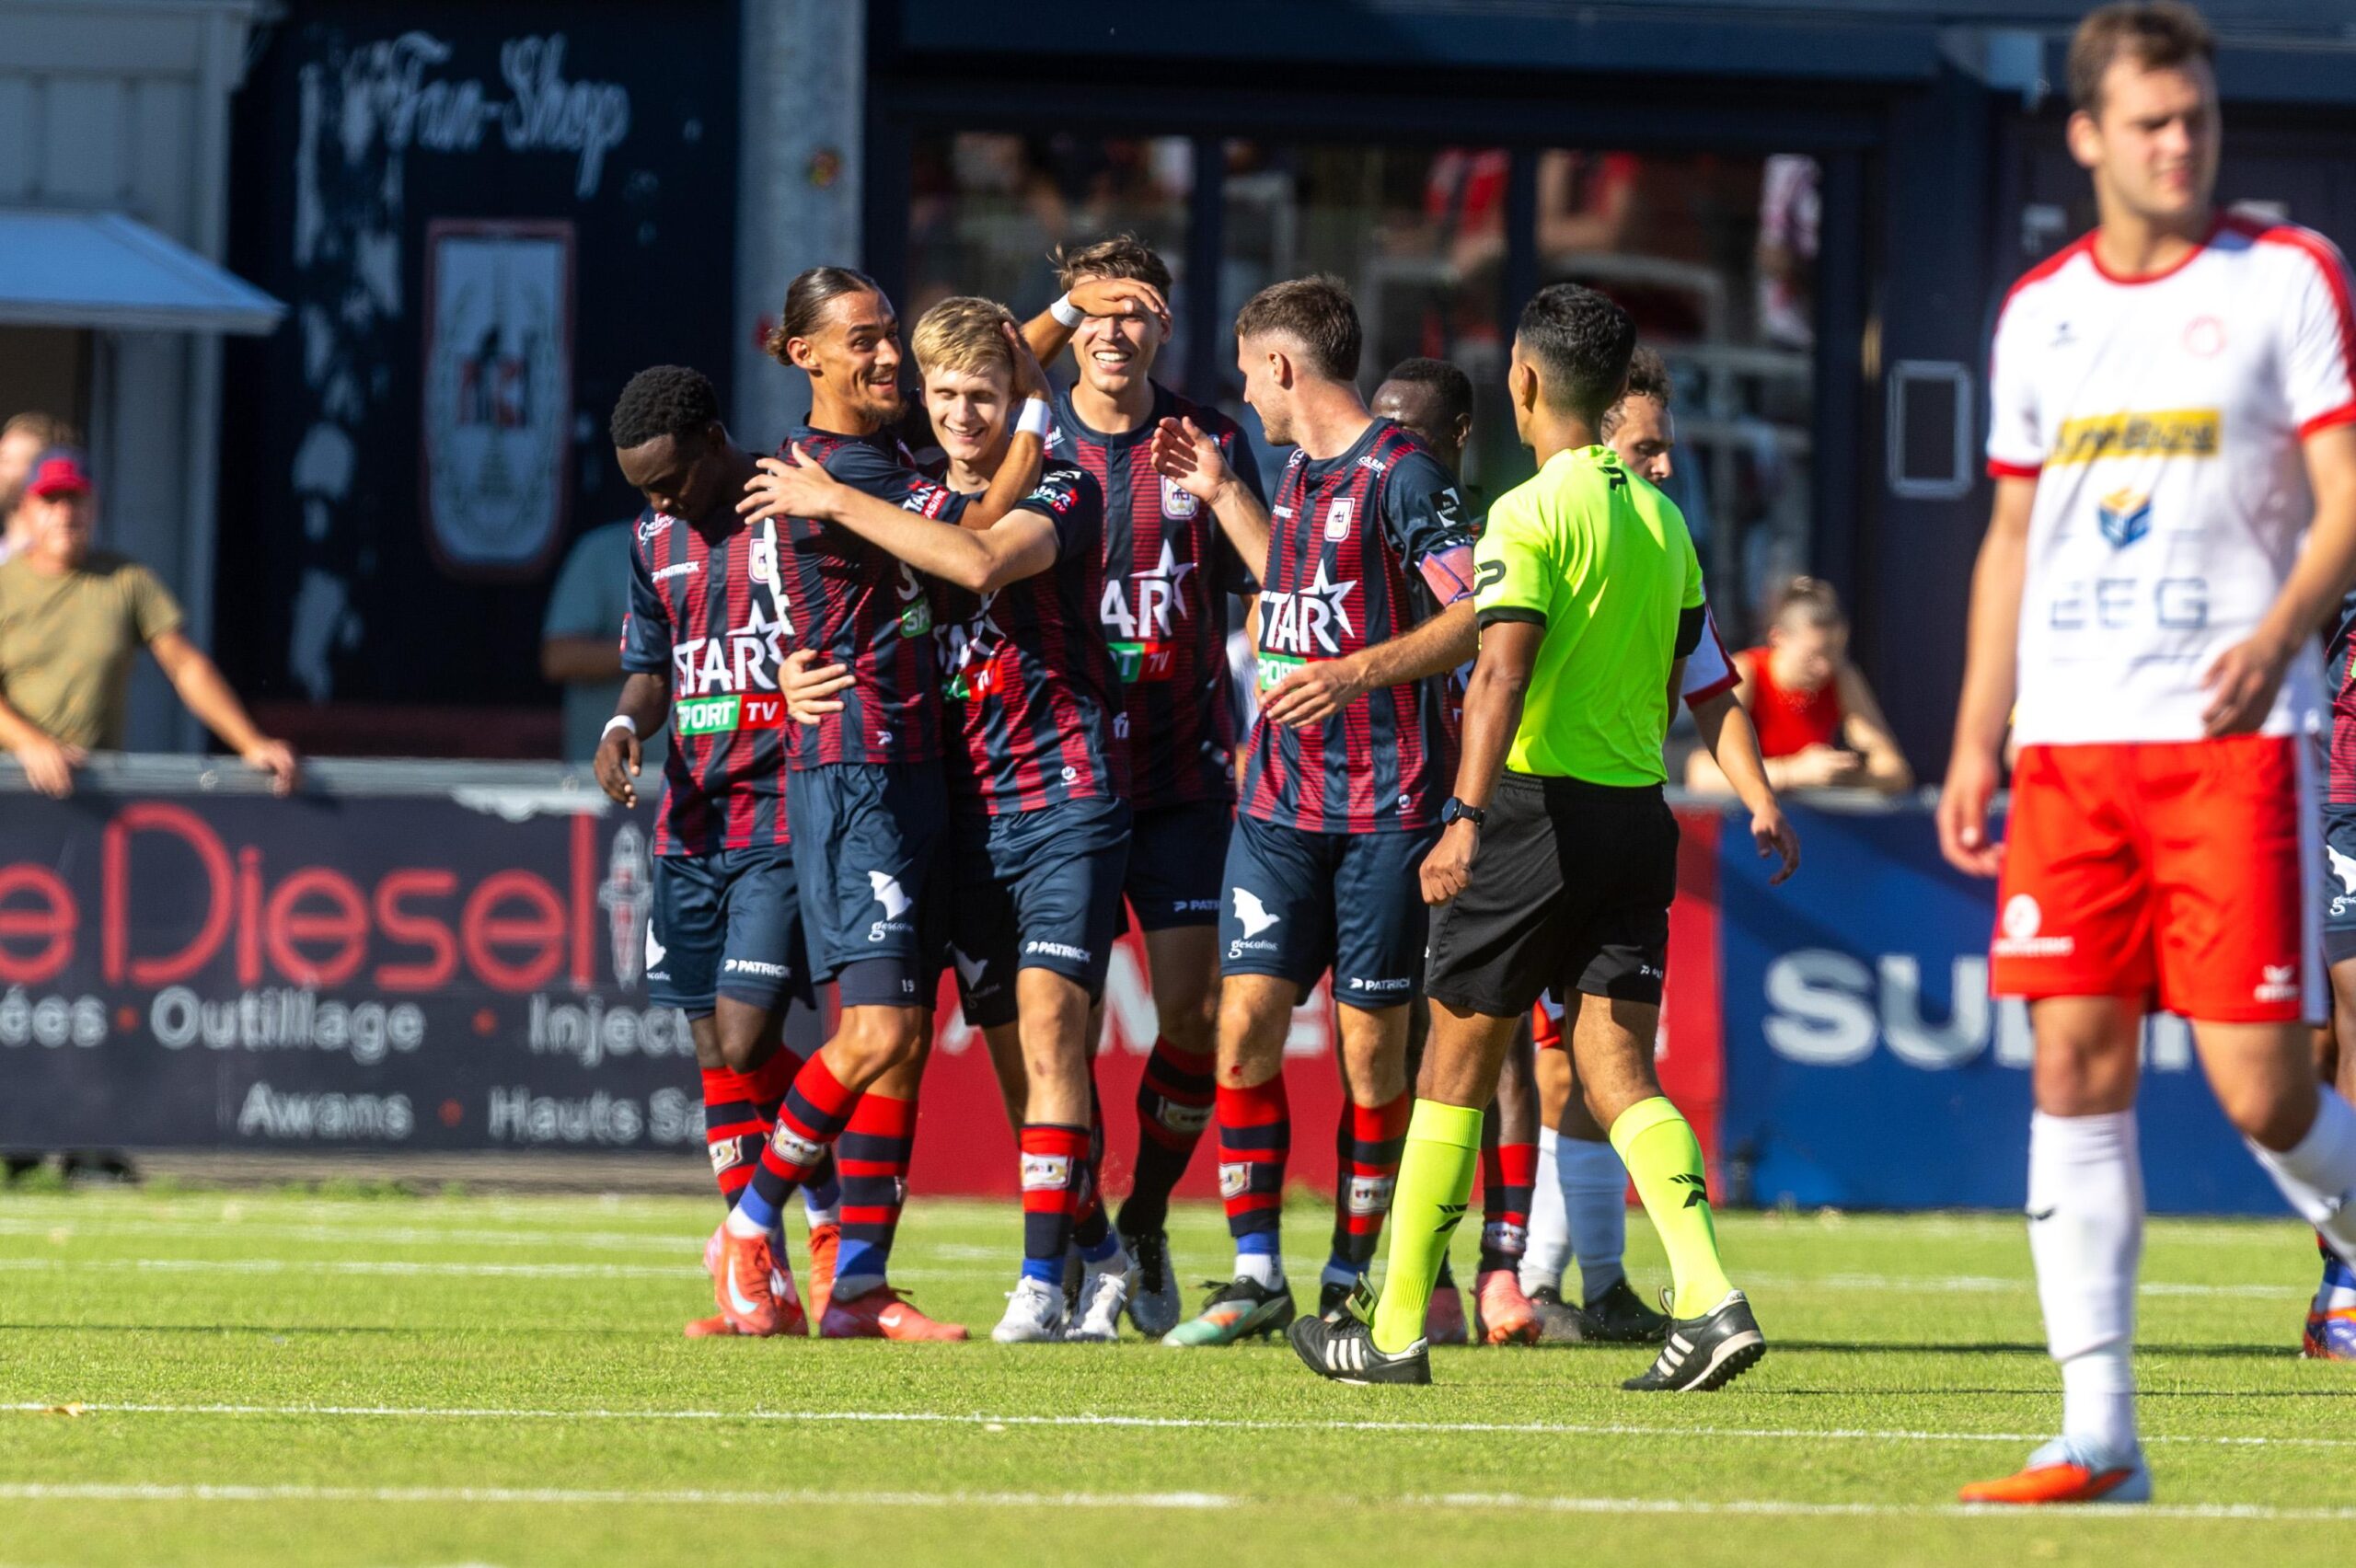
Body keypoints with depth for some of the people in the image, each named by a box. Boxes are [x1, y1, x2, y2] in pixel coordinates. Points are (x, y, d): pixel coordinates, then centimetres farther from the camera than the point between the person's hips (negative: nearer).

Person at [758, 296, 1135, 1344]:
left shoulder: (1060, 493, -5)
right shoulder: (914, 501, 14)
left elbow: (980, 560, -24)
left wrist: (836, 503, -19)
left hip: (1066, 796, -6)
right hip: (961, 814, 6)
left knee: (1047, 1022, -16)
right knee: (1013, 1052, 6)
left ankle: (1043, 1278, -18)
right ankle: (1097, 1255, 20)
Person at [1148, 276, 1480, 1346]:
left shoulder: (1401, 475, -10)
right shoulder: (1299, 474, 15)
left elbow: (1478, 616, -18)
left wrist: (1356, 674, -27)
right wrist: (1220, 497, 31)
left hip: (1385, 807, -7)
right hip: (1280, 802, 7)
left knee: (1372, 1040, 0)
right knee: (1245, 1024, -2)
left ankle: (1353, 1279, 10)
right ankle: (1256, 1277, 3)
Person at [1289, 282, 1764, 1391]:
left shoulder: (1530, 514, -10)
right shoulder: (1661, 517, 11)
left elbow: (1501, 674, -22)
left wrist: (1464, 820, -29)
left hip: (1537, 807, -6)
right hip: (1637, 813, 6)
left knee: (1456, 1061, 5)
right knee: (1617, 1071, 2)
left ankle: (1395, 1330, 12)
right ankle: (1710, 1299, -18)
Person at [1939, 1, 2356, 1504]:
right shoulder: (2040, 313, 14)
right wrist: (1976, 742, 13)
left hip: (2235, 735, -4)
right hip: (2070, 743, 4)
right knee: (2075, 1069, -3)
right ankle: (2099, 1437, -1)